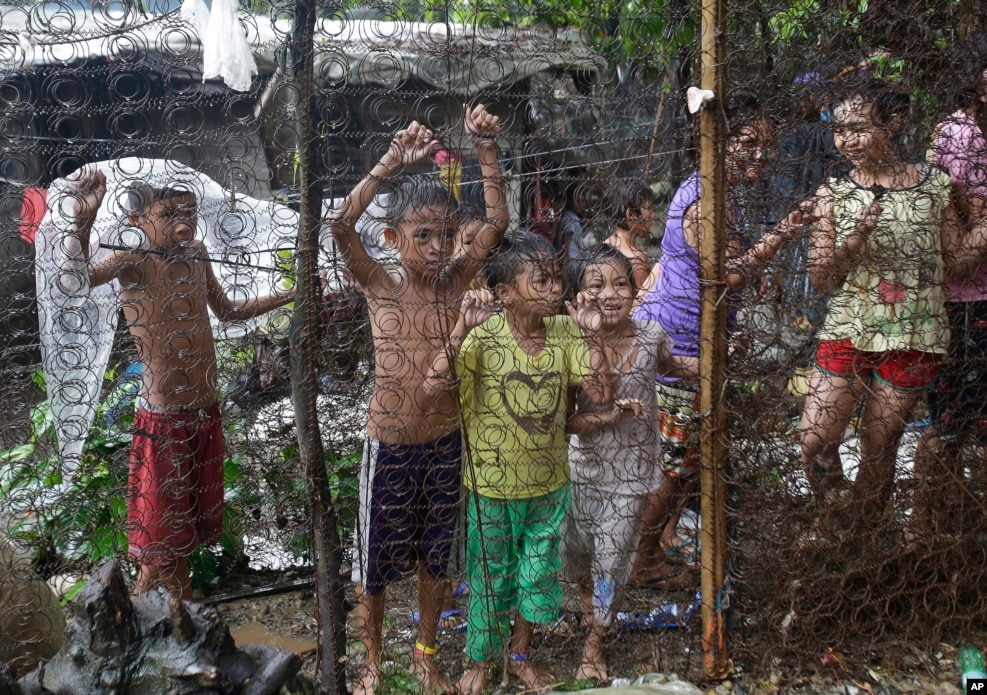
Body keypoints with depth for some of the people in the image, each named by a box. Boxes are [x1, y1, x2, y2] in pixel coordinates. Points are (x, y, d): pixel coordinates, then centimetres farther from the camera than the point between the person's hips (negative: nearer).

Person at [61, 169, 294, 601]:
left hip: (205, 415, 6)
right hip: (162, 420, -6)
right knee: (160, 550, 4)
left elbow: (229, 311, 19)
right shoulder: (133, 262, -15)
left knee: (190, 525, 20)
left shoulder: (196, 255, 3)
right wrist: (82, 220, -49)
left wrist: (291, 294, 19)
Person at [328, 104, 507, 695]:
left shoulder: (455, 280, -4)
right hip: (390, 446, -2)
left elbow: (497, 223, -14)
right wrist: (392, 165, -36)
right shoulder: (380, 285, -11)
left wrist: (487, 151, -23)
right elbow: (341, 226, -28)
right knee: (376, 562, 13)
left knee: (437, 558, 18)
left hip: (446, 443, 3)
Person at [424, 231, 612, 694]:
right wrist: (462, 330, -41)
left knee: (539, 574, 20)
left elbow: (600, 394, -13)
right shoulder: (485, 336, -21)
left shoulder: (565, 331, -9)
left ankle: (521, 655, 45)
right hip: (493, 486, -3)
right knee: (490, 577, 15)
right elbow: (435, 386, -33)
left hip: (550, 484, 4)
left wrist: (590, 336, -22)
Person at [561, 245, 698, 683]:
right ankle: (587, 592, 54)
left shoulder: (650, 336, -12)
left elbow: (670, 365, 13)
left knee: (612, 558, 8)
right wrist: (610, 416, -31)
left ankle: (595, 641, 32)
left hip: (631, 472, 0)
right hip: (585, 467, 0)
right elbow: (565, 420, -16)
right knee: (577, 550, 17)